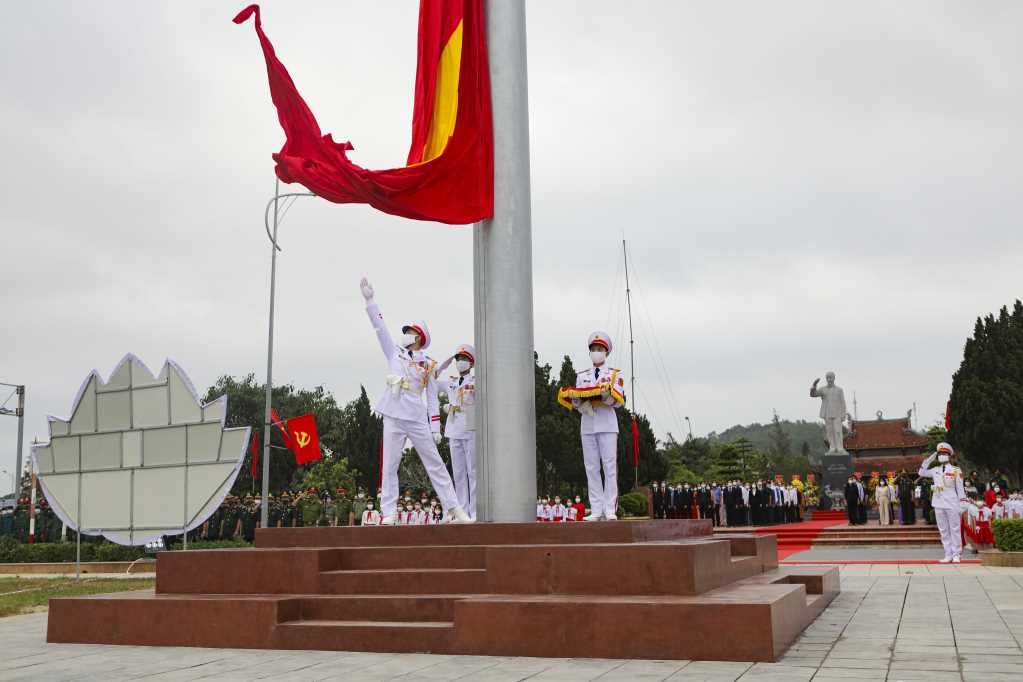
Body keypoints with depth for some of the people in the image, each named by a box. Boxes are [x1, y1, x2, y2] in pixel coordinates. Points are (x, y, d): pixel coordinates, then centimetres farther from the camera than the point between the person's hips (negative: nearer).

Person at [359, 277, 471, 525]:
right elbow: (380, 327, 5)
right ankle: (388, 514, 3)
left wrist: (435, 428, 0)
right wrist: (369, 300, -3)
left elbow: (433, 398, 6)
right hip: (393, 418, 1)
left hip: (417, 419, -1)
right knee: (389, 466, -1)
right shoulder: (394, 353, 12)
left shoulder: (428, 365, 8)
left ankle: (454, 509, 0)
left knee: (435, 463, -1)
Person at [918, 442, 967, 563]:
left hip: (952, 504, -5)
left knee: (955, 529, -1)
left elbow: (960, 488, -1)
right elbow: (922, 472, 15)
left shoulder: (956, 470, -1)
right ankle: (948, 554, 11)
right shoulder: (935, 470, 11)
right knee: (943, 530, 6)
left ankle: (956, 554, 4)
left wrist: (963, 503, -6)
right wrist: (929, 459, 10)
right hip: (939, 505, 5)